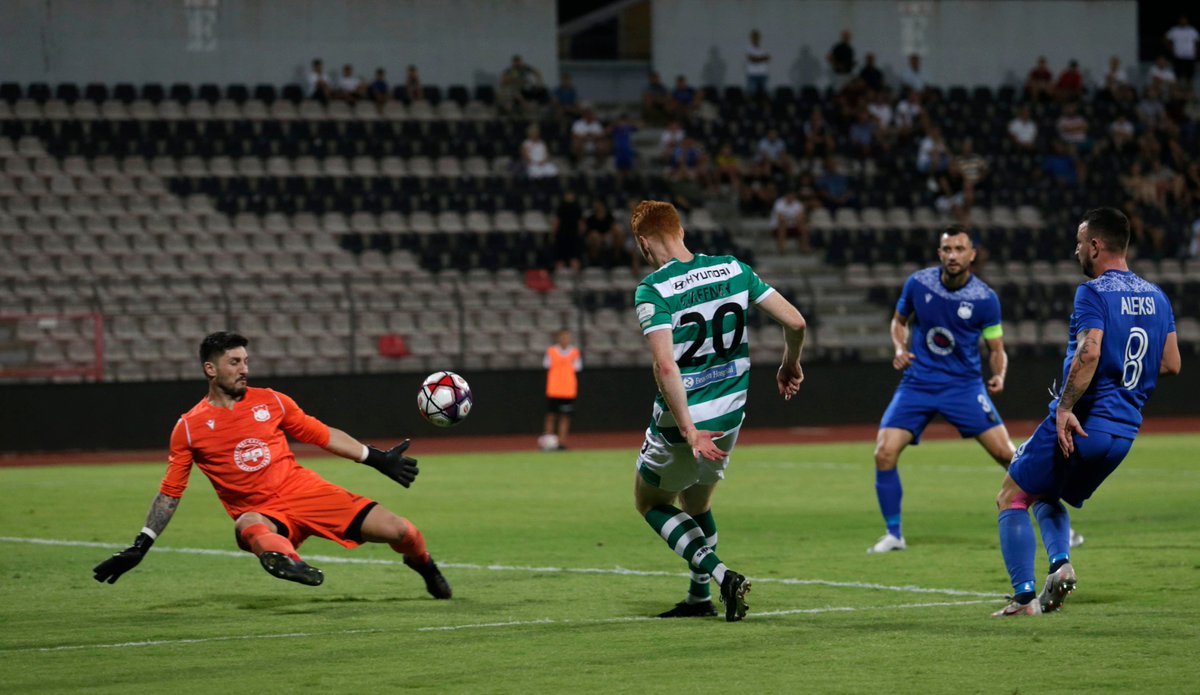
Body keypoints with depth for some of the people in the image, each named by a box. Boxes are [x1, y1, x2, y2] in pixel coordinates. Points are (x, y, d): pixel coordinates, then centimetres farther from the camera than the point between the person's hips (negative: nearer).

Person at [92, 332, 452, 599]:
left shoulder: (270, 402, 6)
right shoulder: (190, 427, 1)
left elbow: (324, 436, 15)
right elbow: (170, 493, 5)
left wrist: (378, 459, 11)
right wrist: (140, 547, 0)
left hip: (304, 490, 2)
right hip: (258, 512, -2)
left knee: (400, 531, -7)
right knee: (250, 528, -42)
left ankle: (424, 567, 26)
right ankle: (284, 557, -74)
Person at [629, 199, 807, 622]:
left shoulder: (652, 290, -17)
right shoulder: (733, 270, -1)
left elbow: (665, 366, -29)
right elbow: (795, 322, -1)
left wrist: (688, 431, -25)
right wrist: (790, 366, 18)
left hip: (681, 423, -5)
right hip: (728, 420, 5)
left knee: (650, 502, 17)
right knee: (696, 500, 29)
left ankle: (721, 575, -2)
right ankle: (700, 598, 32)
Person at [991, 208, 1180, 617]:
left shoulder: (1094, 293, -11)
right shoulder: (1157, 298, 12)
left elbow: (1089, 353, -25)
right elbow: (1171, 364, 14)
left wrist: (1066, 407, -24)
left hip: (1079, 425, -8)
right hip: (1125, 431, 8)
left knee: (1012, 500, 4)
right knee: (1046, 498, 25)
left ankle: (1024, 597, -9)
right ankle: (1060, 563, -2)